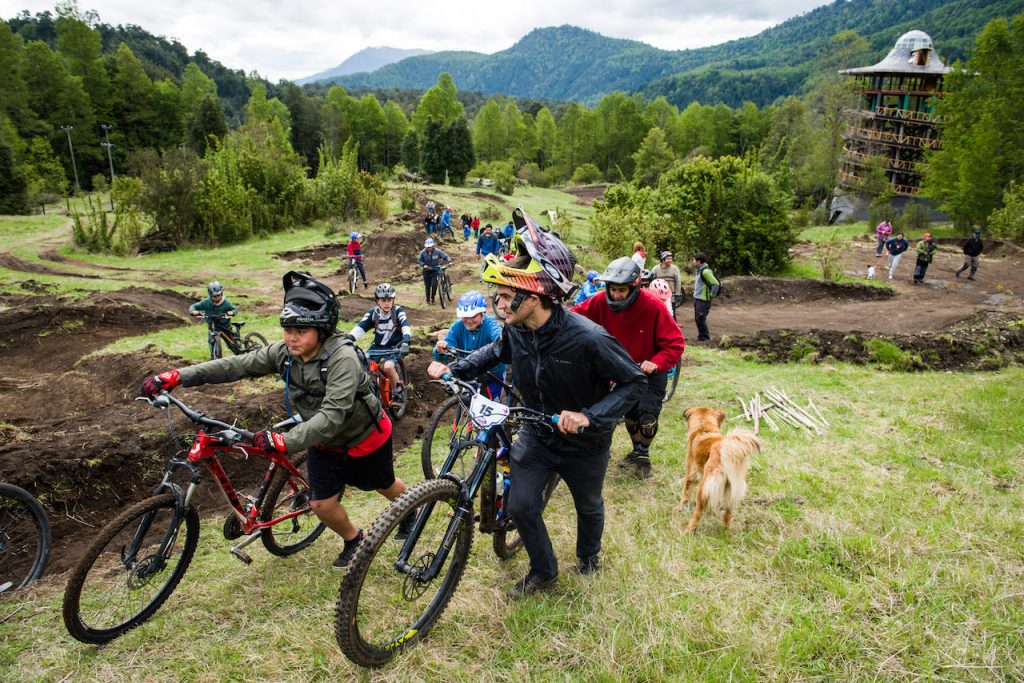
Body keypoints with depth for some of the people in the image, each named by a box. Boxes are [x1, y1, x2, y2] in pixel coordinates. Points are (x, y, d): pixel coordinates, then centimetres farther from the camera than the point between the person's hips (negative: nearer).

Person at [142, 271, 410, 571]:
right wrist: (177, 376, -32)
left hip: (364, 436, -5)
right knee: (322, 505, 4)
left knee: (385, 486, 19)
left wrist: (286, 441, -54)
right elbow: (236, 365, -22)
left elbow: (332, 415, -43)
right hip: (325, 441, 5)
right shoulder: (283, 353, -16)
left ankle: (410, 511, 54)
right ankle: (353, 540, 35)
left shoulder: (342, 358, -36)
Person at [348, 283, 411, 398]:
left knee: (388, 366, -32)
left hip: (394, 347, -3)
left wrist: (405, 342, -46)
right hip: (377, 347, 4)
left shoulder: (398, 311, -11)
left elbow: (405, 327, -26)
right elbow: (360, 327, -14)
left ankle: (398, 389, -7)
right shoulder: (373, 312, -4)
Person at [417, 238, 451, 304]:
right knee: (427, 286, 5)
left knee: (434, 285, -13)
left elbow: (445, 256, -9)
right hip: (427, 271, 1)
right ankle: (428, 299, 22)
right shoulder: (423, 252, -12)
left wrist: (449, 261, -27)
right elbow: (419, 260, -4)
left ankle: (433, 297, 12)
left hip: (435, 270, -1)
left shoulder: (437, 251, -14)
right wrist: (424, 265, -22)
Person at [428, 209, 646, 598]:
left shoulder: (587, 338, -35)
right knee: (520, 505, 2)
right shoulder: (516, 330, -16)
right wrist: (453, 369, -4)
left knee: (588, 506, 20)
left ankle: (588, 556, 53)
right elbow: (496, 352, 8)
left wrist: (589, 416, -36)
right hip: (537, 434, 4)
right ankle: (543, 572, 30)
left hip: (584, 442, -4)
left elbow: (633, 381, -25)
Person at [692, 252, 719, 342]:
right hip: (697, 298, 9)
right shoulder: (699, 270, 11)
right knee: (697, 319, 14)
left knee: (700, 319, -5)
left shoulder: (705, 271, -20)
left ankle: (705, 338, 5)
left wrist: (711, 295, -15)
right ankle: (701, 337, 25)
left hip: (703, 300, -9)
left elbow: (716, 284, -23)